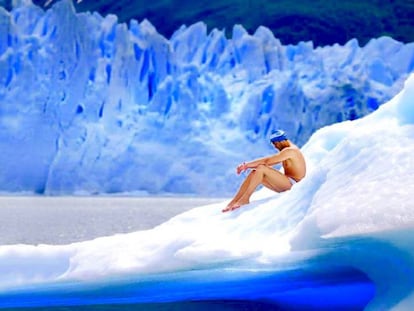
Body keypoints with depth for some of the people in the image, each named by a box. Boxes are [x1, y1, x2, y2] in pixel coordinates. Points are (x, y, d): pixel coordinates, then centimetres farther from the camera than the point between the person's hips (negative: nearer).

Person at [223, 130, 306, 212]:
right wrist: (247, 165, 0)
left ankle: (245, 199, -24)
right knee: (254, 173, -3)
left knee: (261, 168, -24)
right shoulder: (287, 150, 18)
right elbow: (268, 162, 12)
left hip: (291, 183, -10)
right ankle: (233, 202, -12)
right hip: (286, 183, 10)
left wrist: (247, 165, -14)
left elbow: (267, 161, -20)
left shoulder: (290, 151, -15)